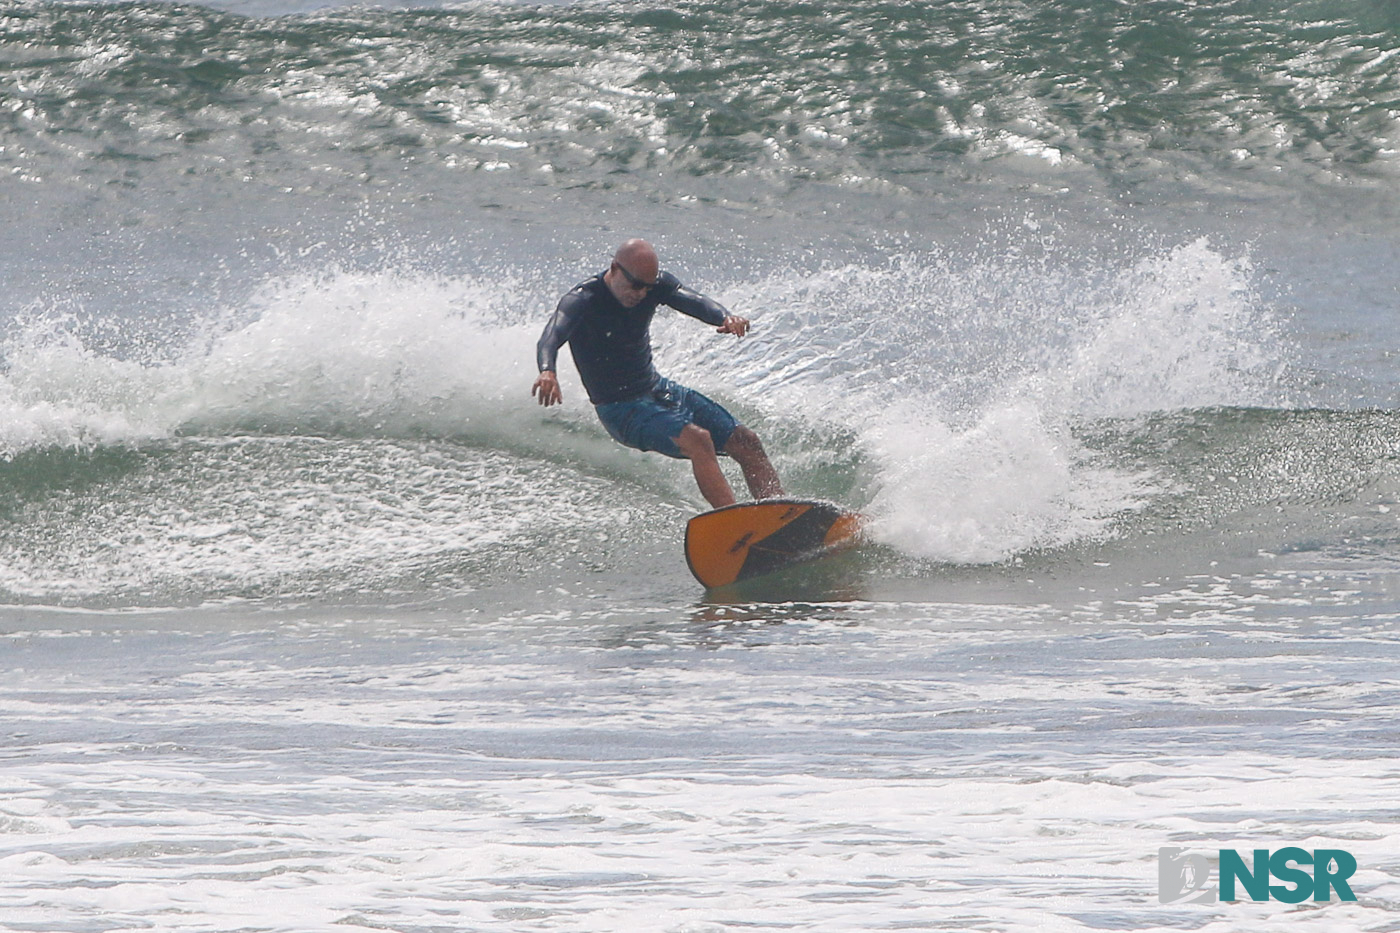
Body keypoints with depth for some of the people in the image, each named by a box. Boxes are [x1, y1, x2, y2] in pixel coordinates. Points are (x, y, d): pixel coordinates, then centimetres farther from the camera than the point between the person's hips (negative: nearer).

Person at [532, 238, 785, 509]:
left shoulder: (656, 284, -3)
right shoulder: (582, 301, -20)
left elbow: (693, 302, -19)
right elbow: (552, 338, -37)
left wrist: (724, 317, -43)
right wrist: (548, 372, -61)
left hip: (660, 391, 7)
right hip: (622, 410, -7)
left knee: (746, 442, -2)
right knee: (696, 439, -31)